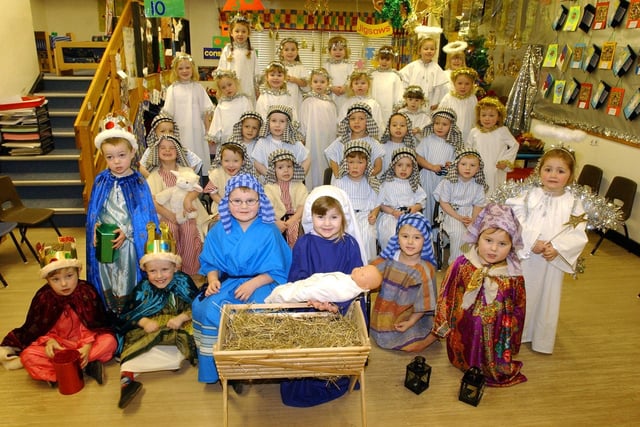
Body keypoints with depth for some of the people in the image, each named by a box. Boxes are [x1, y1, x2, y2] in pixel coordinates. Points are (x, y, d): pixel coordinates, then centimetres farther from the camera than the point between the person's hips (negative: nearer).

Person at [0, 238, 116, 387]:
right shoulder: (43, 297, -12)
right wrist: (49, 341, -22)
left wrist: (88, 345, -25)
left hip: (85, 341, -1)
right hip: (58, 344, 1)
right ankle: (86, 367, -30)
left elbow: (95, 324, -10)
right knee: (28, 355, -26)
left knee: (109, 341, -27)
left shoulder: (87, 292, -15)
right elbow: (39, 328, -2)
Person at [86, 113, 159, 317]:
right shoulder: (101, 181, 2)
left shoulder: (138, 182, -9)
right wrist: (96, 228, -9)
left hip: (129, 242, -4)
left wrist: (126, 232, -18)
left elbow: (143, 214, -9)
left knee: (127, 284, 6)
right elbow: (93, 211, 8)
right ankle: (110, 318, 32)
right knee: (106, 282, 15)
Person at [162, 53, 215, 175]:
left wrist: (208, 132, 2)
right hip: (180, 131, -1)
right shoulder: (172, 89, 2)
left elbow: (206, 111, 5)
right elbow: (168, 113, 2)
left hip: (197, 130, 1)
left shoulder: (198, 87, 5)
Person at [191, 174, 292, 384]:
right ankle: (215, 367, -6)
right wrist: (213, 279, -13)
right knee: (208, 309, -25)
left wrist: (253, 284, -21)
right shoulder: (219, 230, 7)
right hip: (226, 284, 3)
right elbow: (211, 263, 9)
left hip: (261, 284, -2)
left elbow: (276, 271, -6)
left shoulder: (269, 232, -4)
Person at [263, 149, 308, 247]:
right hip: (276, 220, 0)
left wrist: (291, 221, -16)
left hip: (294, 218, 0)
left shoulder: (299, 187, 7)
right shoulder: (269, 187, 5)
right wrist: (276, 222, -20)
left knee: (293, 230, -29)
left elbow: (302, 206, -2)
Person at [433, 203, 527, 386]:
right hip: (464, 332, 0)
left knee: (494, 366, 17)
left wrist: (510, 342, 4)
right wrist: (444, 324, 2)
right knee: (460, 359, 19)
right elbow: (447, 295, -5)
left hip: (494, 336, 0)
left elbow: (517, 311, -2)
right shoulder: (462, 265, -17)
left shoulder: (514, 277, -16)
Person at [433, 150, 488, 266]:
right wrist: (458, 217, -17)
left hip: (470, 213, 3)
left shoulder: (478, 185, 2)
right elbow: (444, 203, -9)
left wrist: (473, 219, -15)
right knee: (458, 233, -31)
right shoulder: (449, 182, -9)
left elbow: (478, 204, 4)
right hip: (451, 213, -3)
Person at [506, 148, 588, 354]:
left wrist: (557, 248, -21)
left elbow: (578, 235, -8)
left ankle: (542, 340, 33)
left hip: (553, 260, 1)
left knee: (548, 298, 14)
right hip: (524, 256, -1)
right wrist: (532, 241, -23)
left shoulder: (573, 203, -2)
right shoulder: (528, 196, -5)